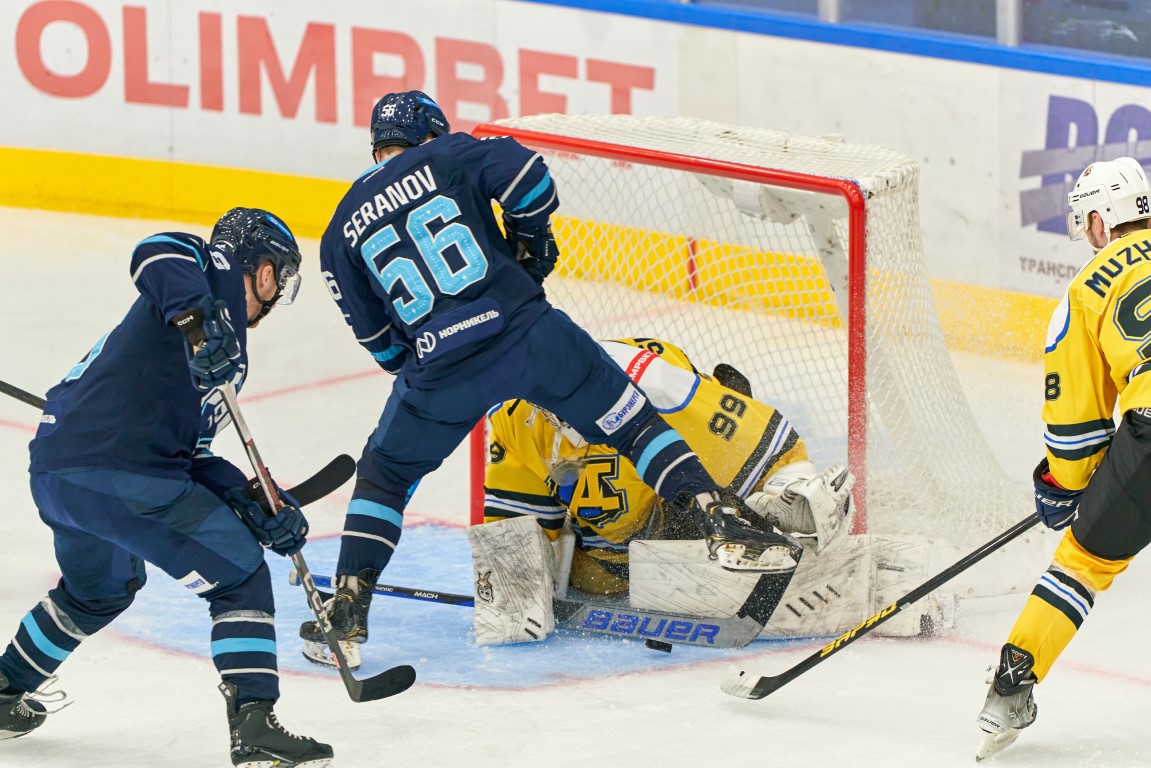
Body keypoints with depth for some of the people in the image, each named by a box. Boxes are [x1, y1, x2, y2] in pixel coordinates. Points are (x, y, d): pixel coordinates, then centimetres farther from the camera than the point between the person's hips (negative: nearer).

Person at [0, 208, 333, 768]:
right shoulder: (216, 272, 4)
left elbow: (190, 453, 21)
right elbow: (154, 253, -19)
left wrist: (256, 506, 11)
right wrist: (195, 315, -36)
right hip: (121, 474, -10)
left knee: (98, 590, 36)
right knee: (241, 578, 1)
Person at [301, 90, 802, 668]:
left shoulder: (341, 234, 17)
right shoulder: (447, 156, 11)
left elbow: (376, 337, 17)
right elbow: (526, 173, -5)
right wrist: (531, 241, 13)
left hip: (437, 368, 1)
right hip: (526, 332, -1)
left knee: (383, 474, 20)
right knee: (630, 421, 13)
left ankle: (347, 616, 13)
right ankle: (720, 520, 3)